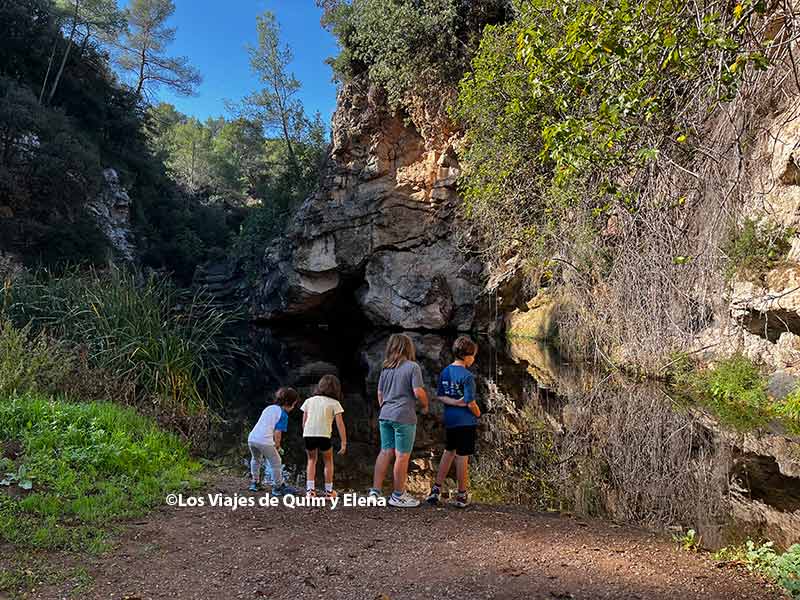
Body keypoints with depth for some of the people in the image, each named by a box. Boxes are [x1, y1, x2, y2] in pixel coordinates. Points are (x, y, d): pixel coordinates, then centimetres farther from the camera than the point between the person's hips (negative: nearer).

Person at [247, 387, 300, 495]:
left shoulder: (268, 408, 17)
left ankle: (254, 482, 40)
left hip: (252, 438, 7)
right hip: (265, 441, -7)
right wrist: (277, 445, 8)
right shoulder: (283, 415, -3)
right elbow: (277, 432, -10)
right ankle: (278, 487, 18)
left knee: (256, 460, 31)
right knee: (276, 463, 12)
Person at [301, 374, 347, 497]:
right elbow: (340, 424, -1)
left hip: (308, 435, 3)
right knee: (328, 461, 19)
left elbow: (304, 422, 15)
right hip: (323, 435, -3)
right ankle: (329, 491, 21)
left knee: (312, 460, 23)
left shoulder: (309, 401, 15)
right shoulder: (334, 403, 5)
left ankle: (310, 489, 15)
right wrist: (344, 443, 2)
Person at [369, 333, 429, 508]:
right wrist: (425, 406, 4)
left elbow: (380, 393, 16)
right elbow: (418, 392, -13)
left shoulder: (386, 368, 11)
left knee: (385, 452, 14)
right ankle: (398, 496, 12)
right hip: (404, 417, -6)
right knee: (402, 456, 3)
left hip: (385, 415, 7)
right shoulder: (412, 367, -8)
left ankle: (375, 491, 17)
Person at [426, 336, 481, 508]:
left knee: (449, 452, 20)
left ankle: (436, 489, 22)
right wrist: (478, 414, 0)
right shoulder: (467, 376, -18)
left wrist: (455, 402, -8)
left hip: (449, 421, 7)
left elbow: (440, 396, 3)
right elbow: (471, 403, -19)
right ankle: (461, 495, 15)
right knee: (462, 457, 4)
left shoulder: (445, 372, 4)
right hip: (466, 422, -7)